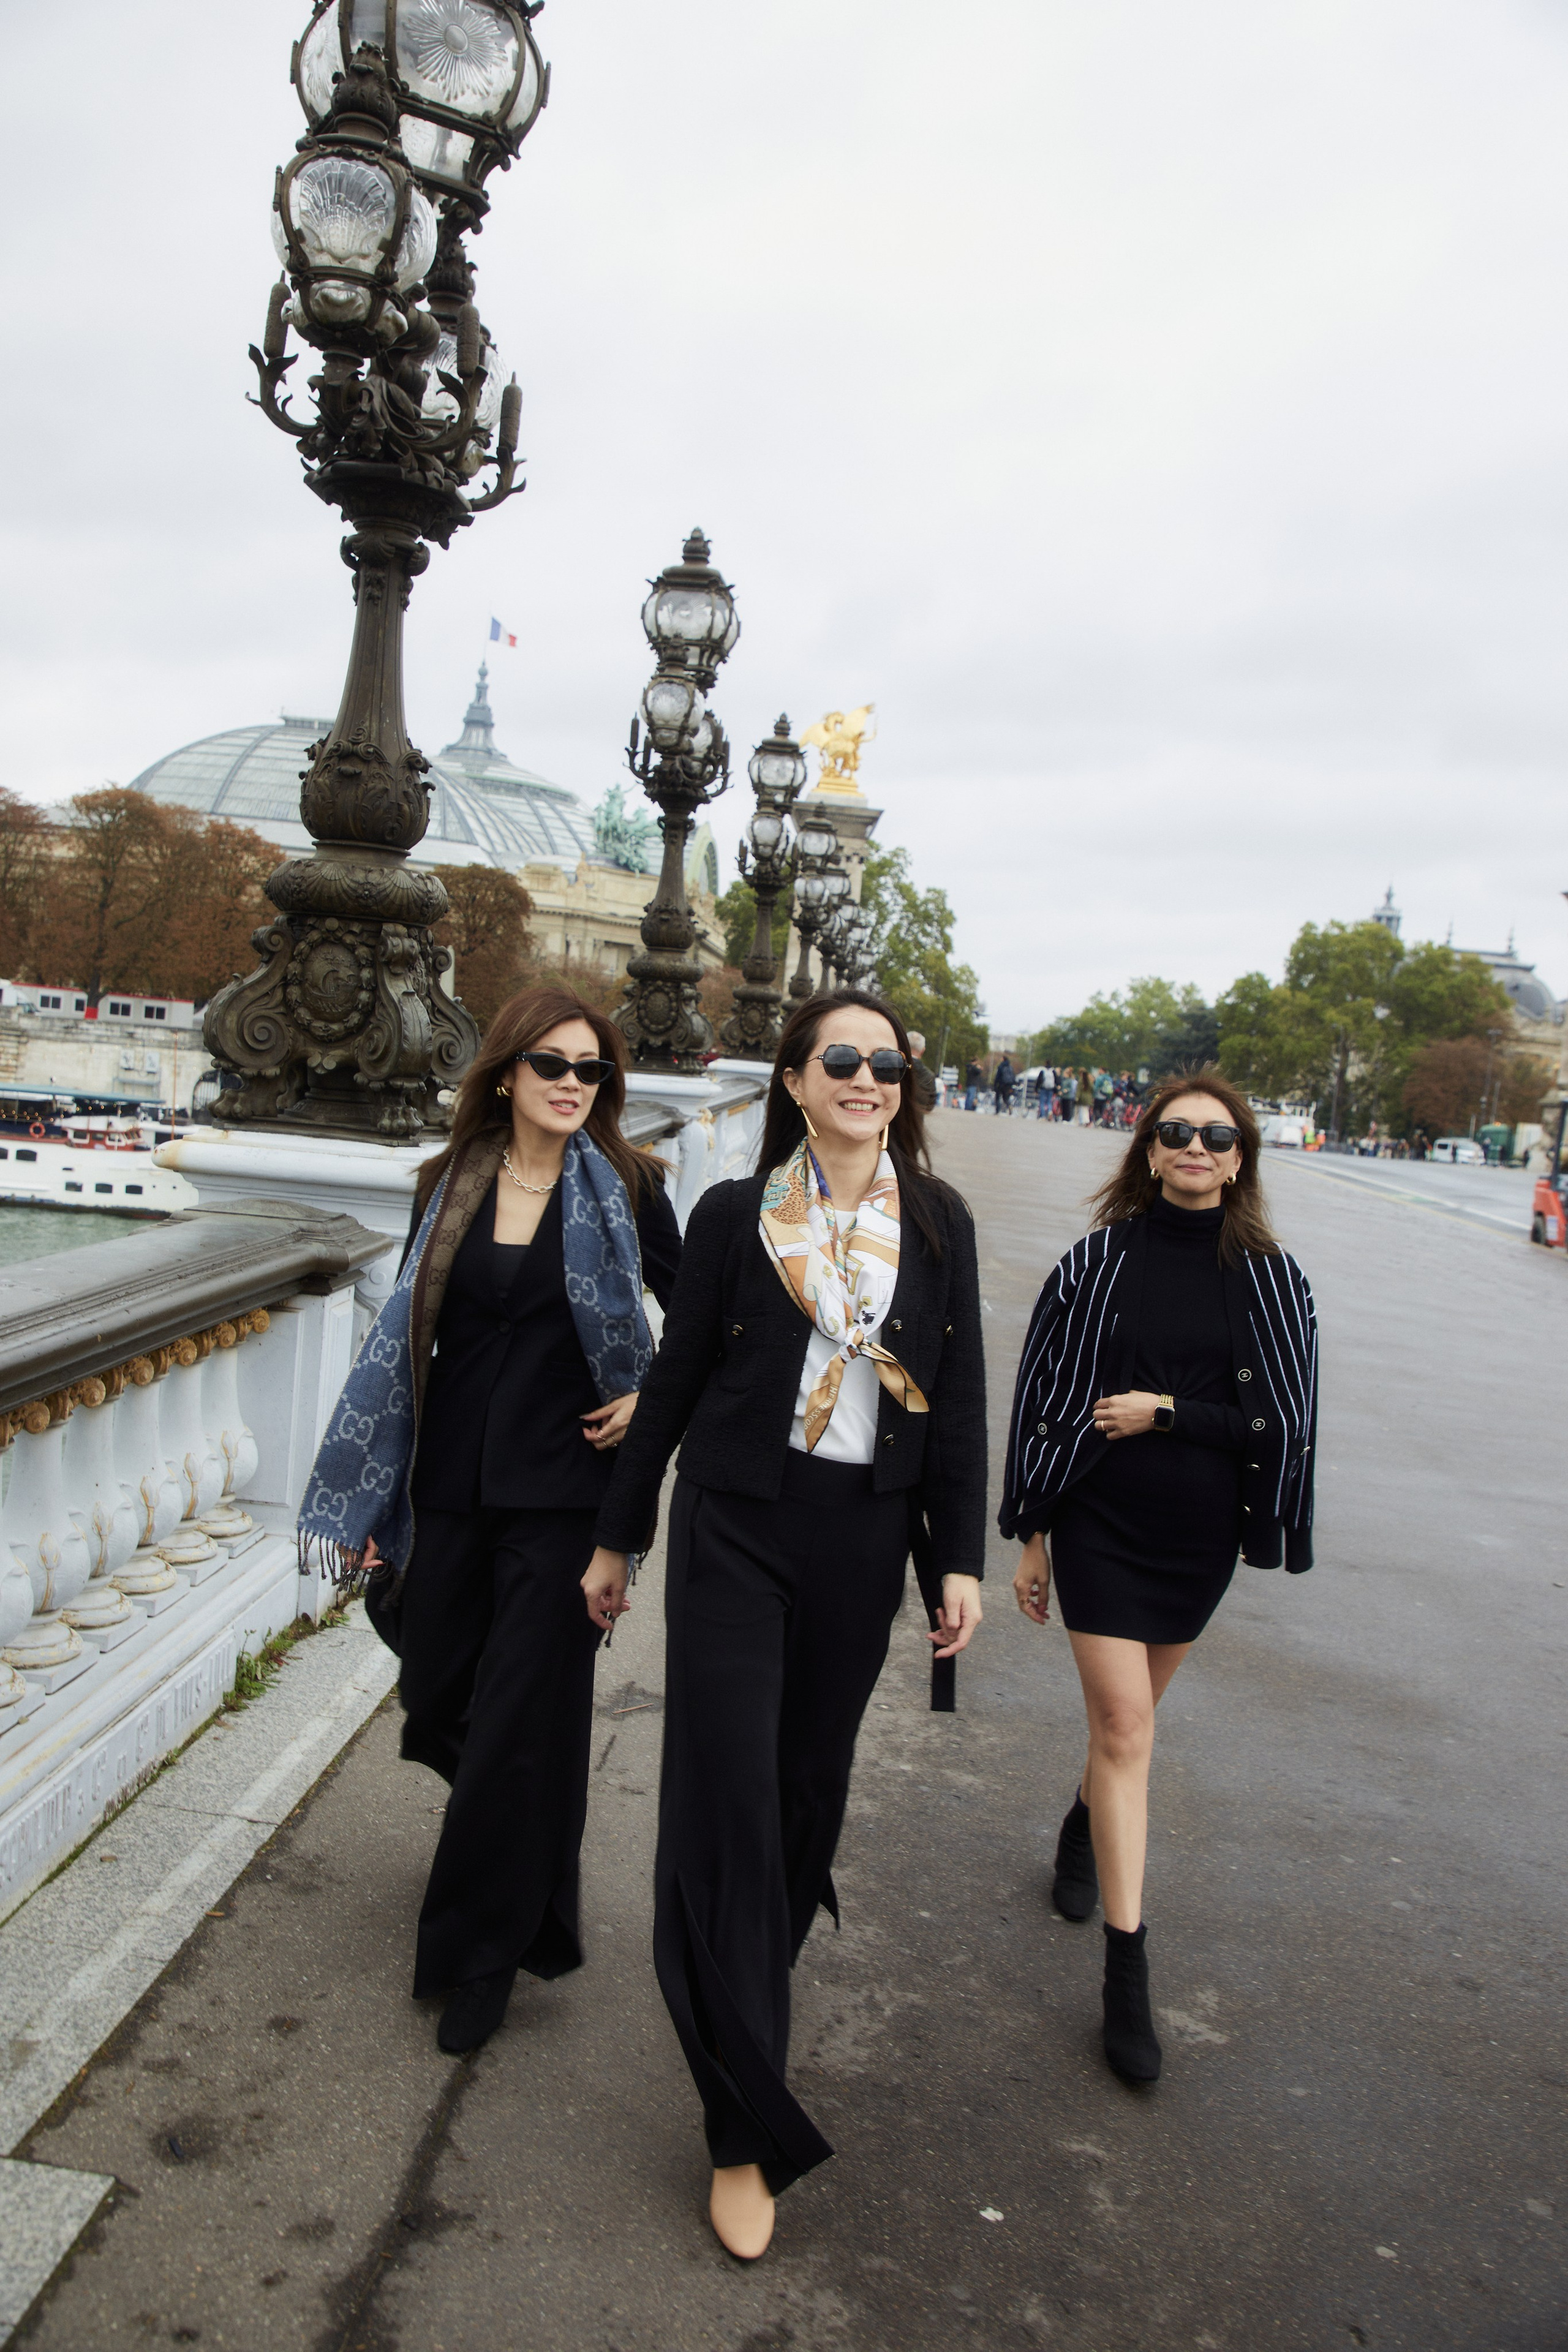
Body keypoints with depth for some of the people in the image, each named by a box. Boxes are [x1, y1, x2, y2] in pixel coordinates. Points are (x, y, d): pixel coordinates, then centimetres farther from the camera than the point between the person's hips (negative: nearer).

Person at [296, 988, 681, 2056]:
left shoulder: (623, 1188, -4)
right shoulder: (453, 1186, 3)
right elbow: (408, 1337, 7)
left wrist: (649, 1397, -8)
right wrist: (368, 1500, 7)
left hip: (562, 1493, -3)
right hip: (450, 1484, 4)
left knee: (521, 1722, 1)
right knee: (437, 1703, 14)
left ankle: (484, 1951, 20)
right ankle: (524, 1841, 48)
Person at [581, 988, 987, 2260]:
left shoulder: (937, 1222, 2)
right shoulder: (734, 1214, -3)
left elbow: (959, 1398, 5)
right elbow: (675, 1381, 3)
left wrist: (959, 1558, 2)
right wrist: (617, 1537, 7)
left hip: (863, 1542, 2)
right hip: (737, 1531, -2)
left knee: (811, 1783, 14)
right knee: (726, 1797, -3)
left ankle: (756, 1980, 43)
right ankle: (748, 2129, 8)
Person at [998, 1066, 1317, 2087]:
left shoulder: (1270, 1277, -2)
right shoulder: (1098, 1262, -5)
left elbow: (1284, 1416, -3)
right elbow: (1042, 1396, -1)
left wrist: (1164, 1413, -15)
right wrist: (1032, 1533, 0)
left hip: (1199, 1534, 2)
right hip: (1099, 1525, -2)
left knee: (1130, 1716, 19)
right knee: (1125, 1727, -6)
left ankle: (1084, 1829, 50)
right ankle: (1128, 1971, 1)